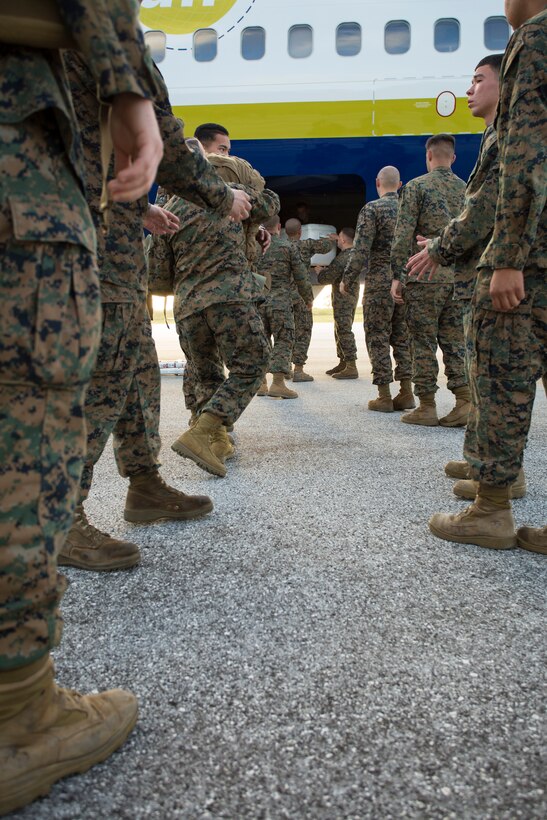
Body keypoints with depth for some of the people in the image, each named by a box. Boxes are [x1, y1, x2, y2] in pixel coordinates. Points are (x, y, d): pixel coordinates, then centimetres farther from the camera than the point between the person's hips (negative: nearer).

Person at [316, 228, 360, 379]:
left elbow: (326, 278, -14)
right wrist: (325, 269, 22)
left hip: (342, 298, -10)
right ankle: (343, 364, 23)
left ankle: (351, 367, -9)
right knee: (341, 331, 16)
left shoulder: (342, 258, -19)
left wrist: (319, 270, 5)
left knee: (343, 331, -8)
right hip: (352, 296, 10)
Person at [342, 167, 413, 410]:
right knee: (402, 336, 11)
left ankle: (384, 397, 0)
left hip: (379, 282, -5)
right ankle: (406, 393, 10)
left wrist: (347, 280, -2)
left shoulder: (372, 209, -7)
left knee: (378, 337, 1)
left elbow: (361, 250, -13)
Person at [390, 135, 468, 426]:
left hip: (425, 274, -5)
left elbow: (403, 235, -10)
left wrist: (397, 276, -6)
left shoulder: (416, 186, -3)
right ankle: (464, 404, 3)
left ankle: (426, 407, 4)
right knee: (455, 341, 8)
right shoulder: (466, 189, 12)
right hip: (458, 276, 5)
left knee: (424, 342, 1)